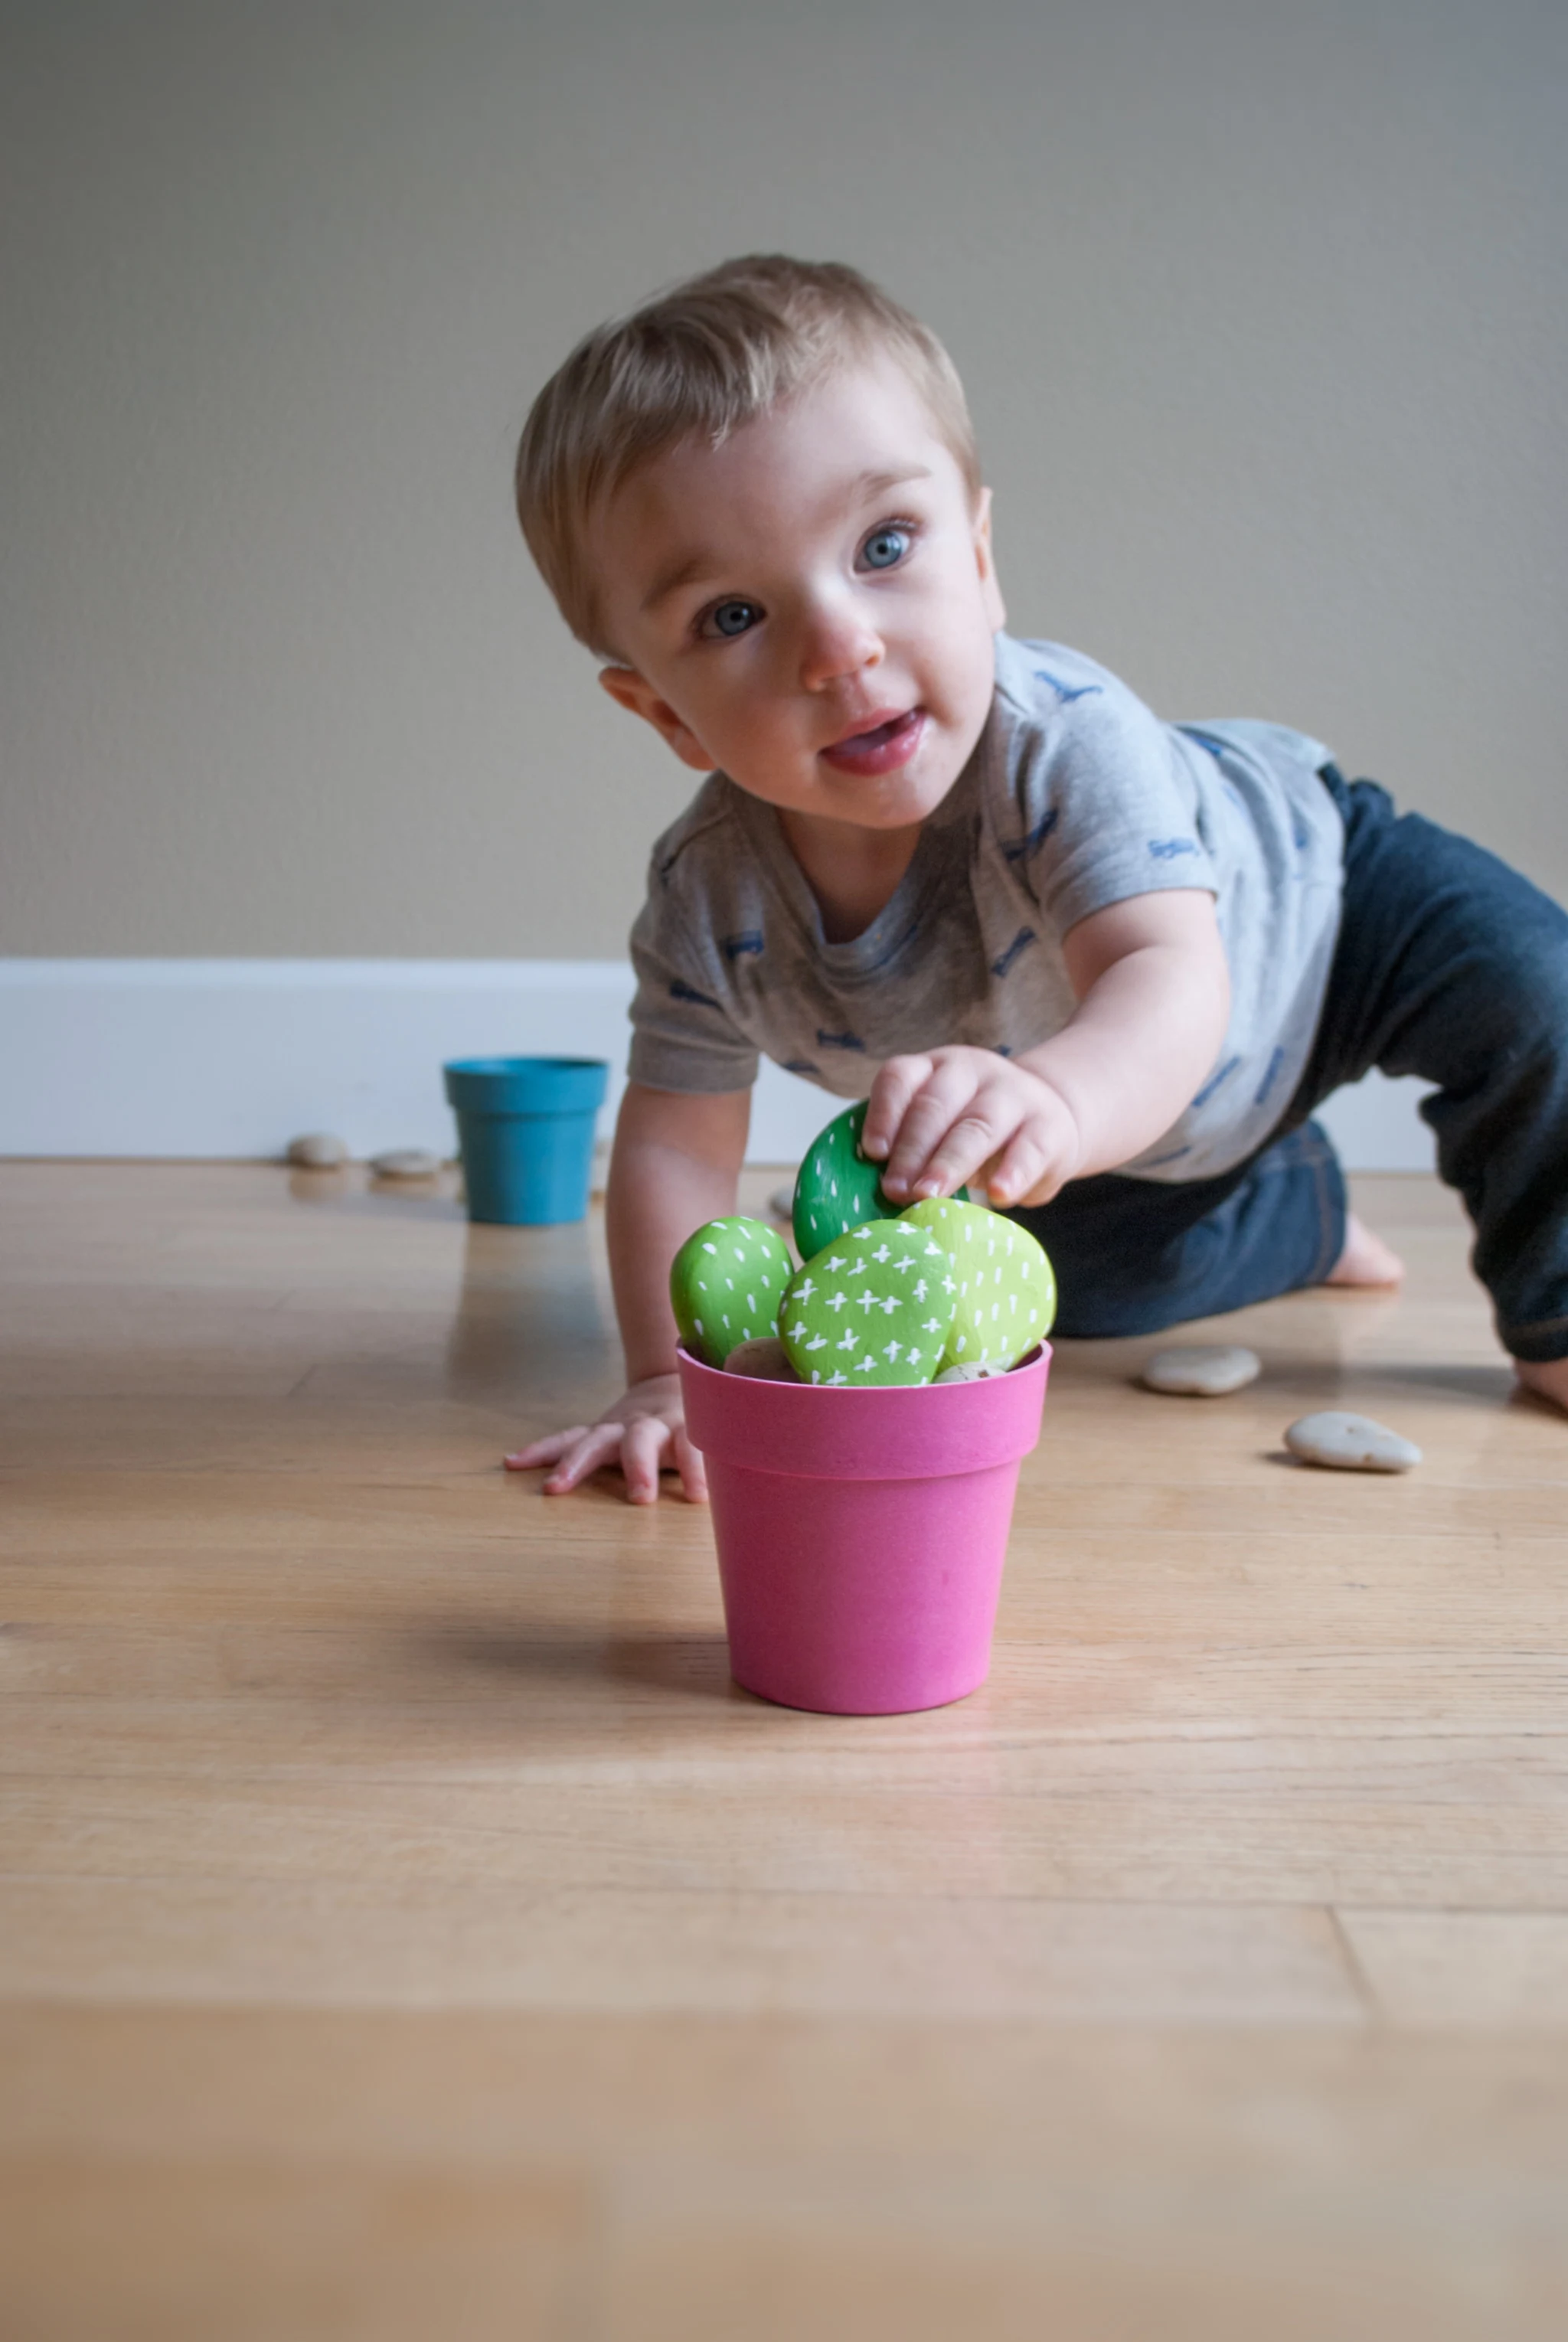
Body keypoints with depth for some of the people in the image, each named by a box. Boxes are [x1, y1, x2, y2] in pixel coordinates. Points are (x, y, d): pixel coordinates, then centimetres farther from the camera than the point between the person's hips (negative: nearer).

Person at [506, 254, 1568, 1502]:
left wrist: (1053, 1097, -81)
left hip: (1304, 892, -4)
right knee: (1084, 1284, 19)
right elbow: (673, 1140, -20)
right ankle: (1300, 1217, 49)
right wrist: (670, 1377, -29)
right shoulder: (710, 898, -31)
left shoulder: (1063, 739, -45)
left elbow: (1173, 980, -58)